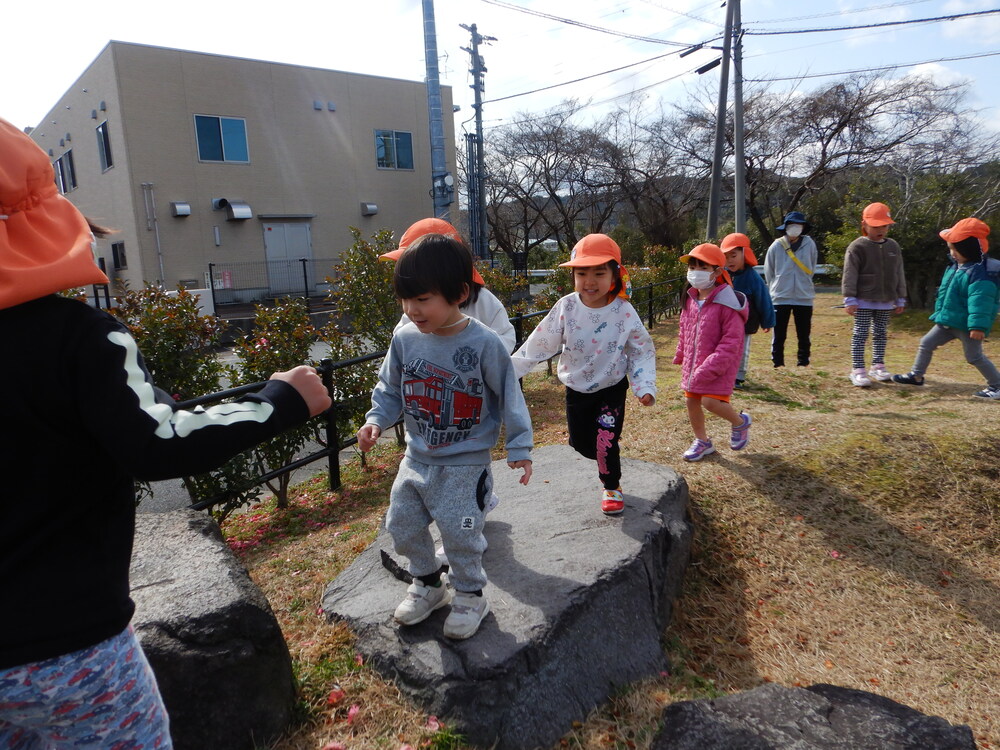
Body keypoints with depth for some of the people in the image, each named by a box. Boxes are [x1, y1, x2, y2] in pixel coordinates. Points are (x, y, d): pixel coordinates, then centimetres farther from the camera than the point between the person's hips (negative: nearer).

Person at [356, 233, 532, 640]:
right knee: (402, 525, 13)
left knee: (461, 532, 1)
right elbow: (390, 388, 7)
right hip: (417, 458, 5)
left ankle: (470, 596, 28)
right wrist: (376, 420, -10)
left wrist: (520, 446, -6)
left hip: (465, 463, -5)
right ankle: (427, 583, 38)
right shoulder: (405, 339, -6)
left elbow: (508, 395, -9)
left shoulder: (483, 343, -18)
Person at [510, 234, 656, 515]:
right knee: (581, 443, 11)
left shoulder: (625, 312, -19)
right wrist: (511, 369, -12)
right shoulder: (566, 308, -17)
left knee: (606, 442, -6)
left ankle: (611, 487, 24)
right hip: (576, 389, 2)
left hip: (612, 389, -2)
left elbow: (642, 352, -8)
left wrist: (645, 386, -19)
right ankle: (606, 457, 47)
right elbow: (540, 343, -11)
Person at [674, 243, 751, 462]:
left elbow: (731, 342, -21)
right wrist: (681, 356, 19)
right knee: (691, 401, 11)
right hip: (692, 364, 7)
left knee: (711, 401, -16)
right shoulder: (690, 299, 3)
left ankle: (740, 422, 16)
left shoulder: (727, 303, -19)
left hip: (718, 365, -7)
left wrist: (709, 369, -25)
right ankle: (702, 441, 32)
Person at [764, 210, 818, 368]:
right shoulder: (776, 246, -3)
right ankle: (778, 364, 11)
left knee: (804, 335, 7)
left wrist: (804, 284, 13)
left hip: (804, 297, 1)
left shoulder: (809, 244, 0)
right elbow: (768, 271, 7)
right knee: (779, 335, 3)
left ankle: (803, 364, 17)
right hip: (780, 298, -1)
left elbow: (811, 268, 11)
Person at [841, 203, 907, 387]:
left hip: (885, 302, 6)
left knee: (881, 334, 13)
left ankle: (877, 366, 23)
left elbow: (899, 275, 14)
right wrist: (849, 299, -17)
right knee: (860, 334, -4)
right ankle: (858, 370, -2)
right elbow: (849, 275, -11)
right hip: (863, 301, -6)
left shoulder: (893, 247, 10)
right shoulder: (857, 247, -8)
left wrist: (900, 299, 13)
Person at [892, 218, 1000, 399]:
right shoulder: (954, 266, 8)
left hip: (966, 325, -9)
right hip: (947, 321, 9)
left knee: (975, 357, -1)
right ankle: (916, 376, 20)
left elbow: (980, 302, -27)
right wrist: (940, 314, 23)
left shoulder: (981, 273, -21)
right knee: (926, 344, 10)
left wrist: (978, 326, -31)